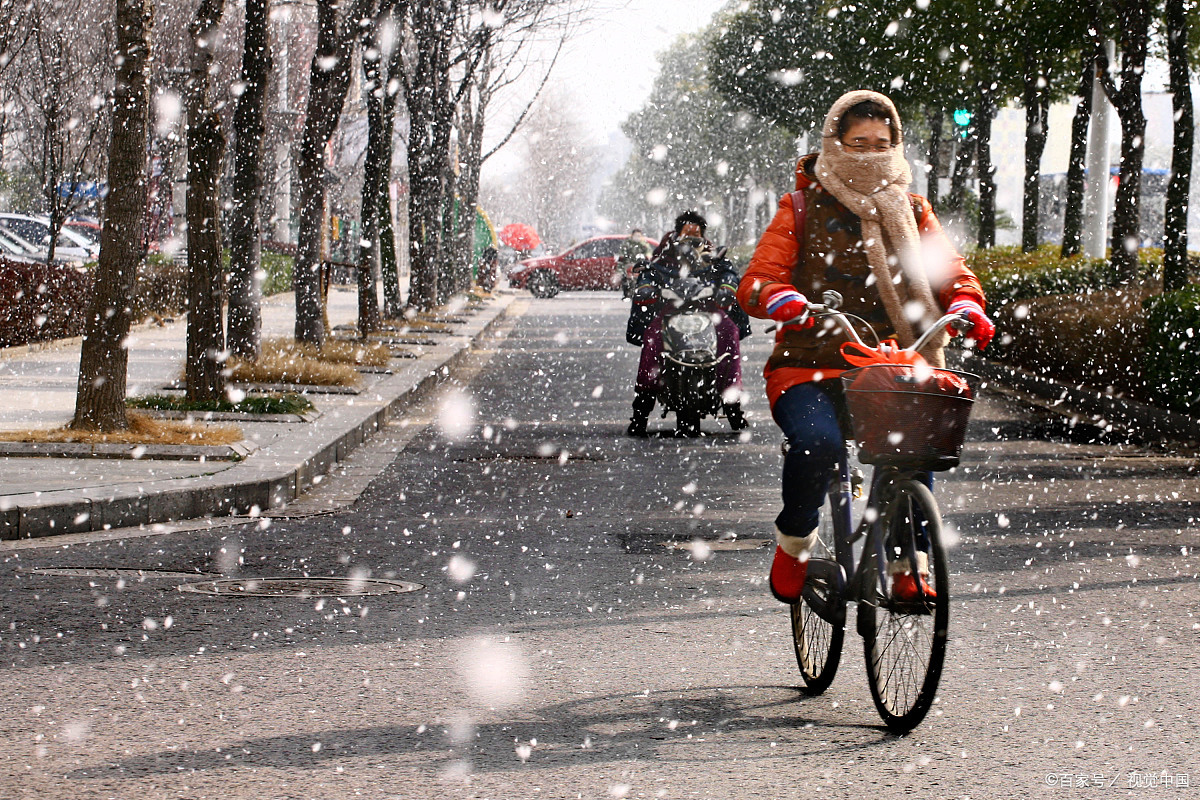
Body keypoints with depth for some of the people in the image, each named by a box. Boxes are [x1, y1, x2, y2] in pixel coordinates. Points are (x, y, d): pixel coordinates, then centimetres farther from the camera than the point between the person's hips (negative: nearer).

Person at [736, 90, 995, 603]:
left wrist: (966, 306, -14)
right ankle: (794, 540, -2)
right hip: (808, 368, -2)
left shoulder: (910, 211, 17)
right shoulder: (804, 207, 7)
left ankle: (909, 564, -11)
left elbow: (951, 271, 10)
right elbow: (756, 281, -2)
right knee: (817, 442, -32)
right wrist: (783, 300, -26)